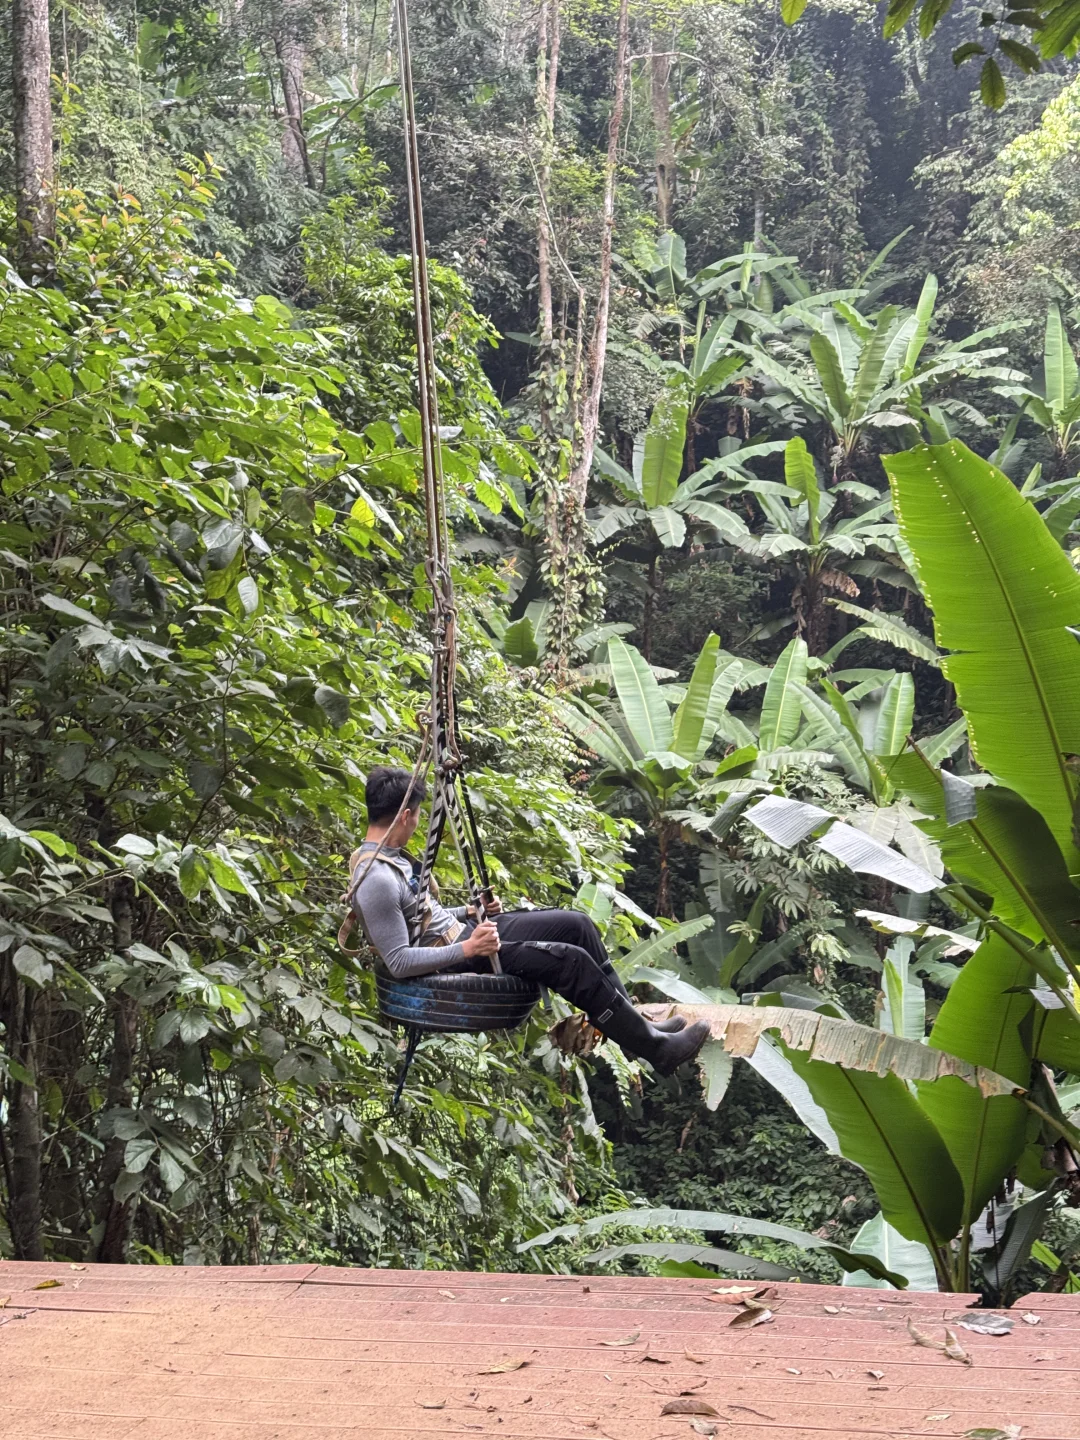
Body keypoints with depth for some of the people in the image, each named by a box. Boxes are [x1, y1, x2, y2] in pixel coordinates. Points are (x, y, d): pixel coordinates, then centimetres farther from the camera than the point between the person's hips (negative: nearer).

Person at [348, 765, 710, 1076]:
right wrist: (468, 949, -28)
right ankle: (653, 1047, -5)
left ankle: (634, 1023, 12)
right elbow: (398, 962, -26)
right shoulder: (376, 881, -24)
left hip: (461, 932, 10)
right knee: (571, 960, -17)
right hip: (451, 959, -10)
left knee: (576, 924, 4)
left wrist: (468, 913, 11)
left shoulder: (388, 856, 7)